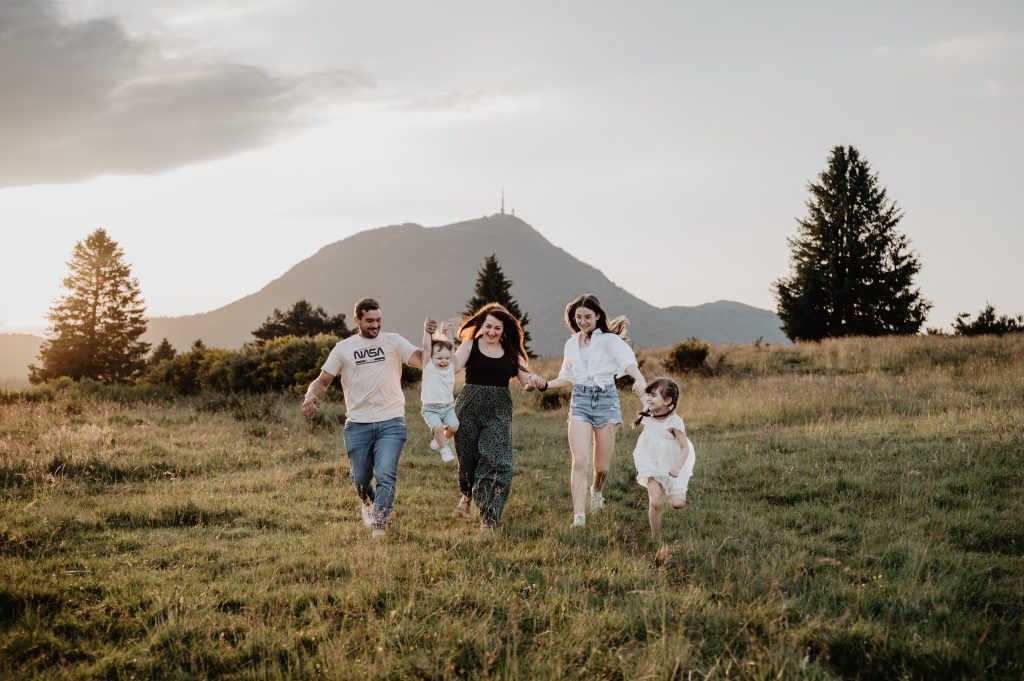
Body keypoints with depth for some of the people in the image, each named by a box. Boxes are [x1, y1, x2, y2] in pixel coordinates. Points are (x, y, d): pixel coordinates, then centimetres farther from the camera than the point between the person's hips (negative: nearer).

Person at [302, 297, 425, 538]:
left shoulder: (393, 342, 6)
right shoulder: (344, 348, 8)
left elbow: (423, 361, -5)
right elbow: (323, 380, 8)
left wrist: (429, 338, -22)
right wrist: (311, 396, -13)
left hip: (391, 422, -1)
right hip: (357, 424, 1)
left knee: (386, 475, -16)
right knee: (361, 479, 12)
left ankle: (379, 529, -12)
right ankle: (368, 504, 45)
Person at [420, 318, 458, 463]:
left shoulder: (451, 366, 4)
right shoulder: (429, 367, -4)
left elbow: (451, 346, 3)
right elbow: (426, 347, -12)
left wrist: (448, 331, 3)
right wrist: (427, 330, -16)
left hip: (448, 406, 3)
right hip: (430, 408, -3)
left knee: (453, 426, -18)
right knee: (438, 427, -25)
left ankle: (442, 439, 13)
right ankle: (444, 449, -3)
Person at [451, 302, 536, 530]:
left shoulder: (511, 352, 10)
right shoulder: (470, 346, 3)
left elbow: (527, 381, 6)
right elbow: (452, 367, -14)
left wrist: (535, 381, -16)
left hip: (499, 411, 1)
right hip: (470, 408, -1)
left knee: (496, 461, -12)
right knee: (469, 458, 8)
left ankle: (488, 517, -9)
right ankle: (467, 494, 41)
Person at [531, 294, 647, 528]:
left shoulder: (610, 340, -3)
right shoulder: (571, 345, 13)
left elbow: (628, 362, -22)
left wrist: (640, 379, -43)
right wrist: (545, 384, 6)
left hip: (606, 400, -3)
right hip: (579, 401, 3)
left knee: (601, 466, 6)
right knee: (579, 461, -14)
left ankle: (596, 491, 41)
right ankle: (579, 515, -15)